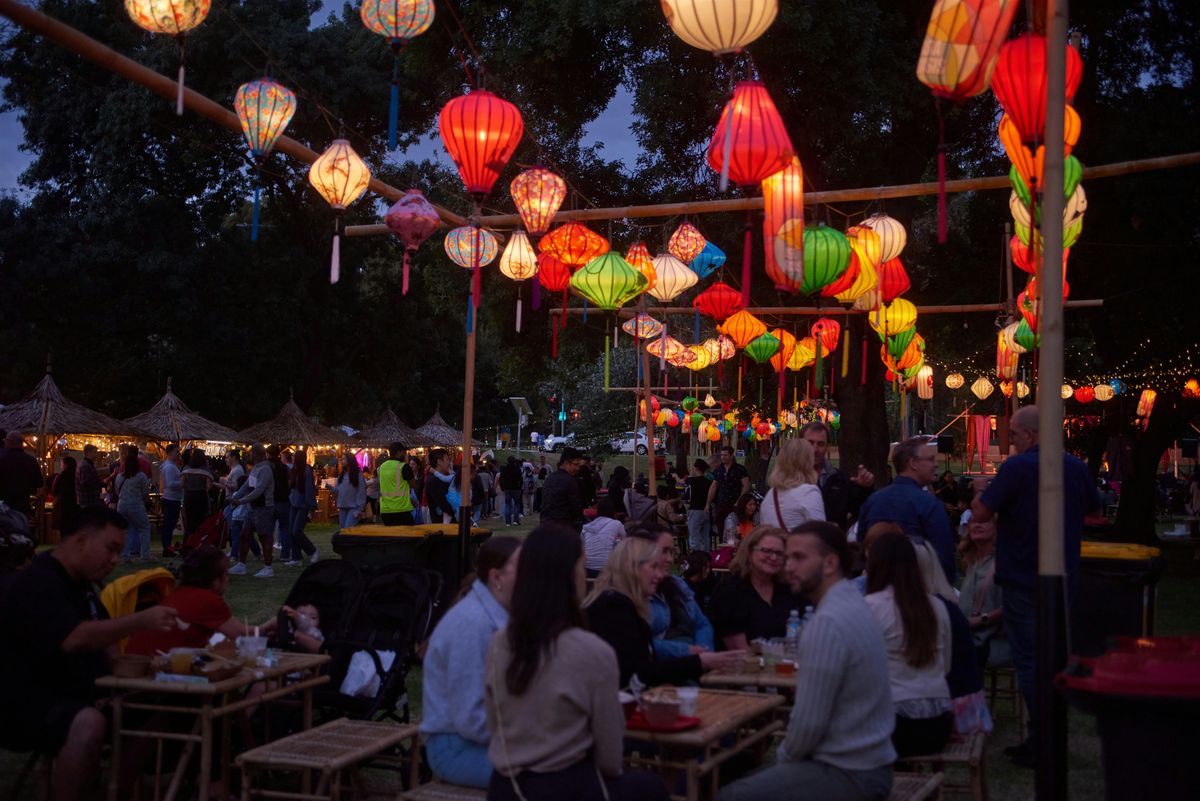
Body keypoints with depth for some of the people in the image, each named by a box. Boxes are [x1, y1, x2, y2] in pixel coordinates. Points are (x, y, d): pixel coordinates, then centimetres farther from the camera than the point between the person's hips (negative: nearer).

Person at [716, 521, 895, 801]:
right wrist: (786, 755, 11)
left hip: (849, 774, -10)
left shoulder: (827, 622, -23)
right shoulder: (851, 604, 9)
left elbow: (808, 722, -22)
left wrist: (784, 756, -3)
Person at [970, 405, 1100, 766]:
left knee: (1029, 659, 0)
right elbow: (1092, 506, 21)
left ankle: (1042, 744, 2)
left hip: (1023, 580, -6)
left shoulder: (1017, 467, -17)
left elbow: (980, 513, -14)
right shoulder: (1077, 467, 3)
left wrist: (983, 489, 6)